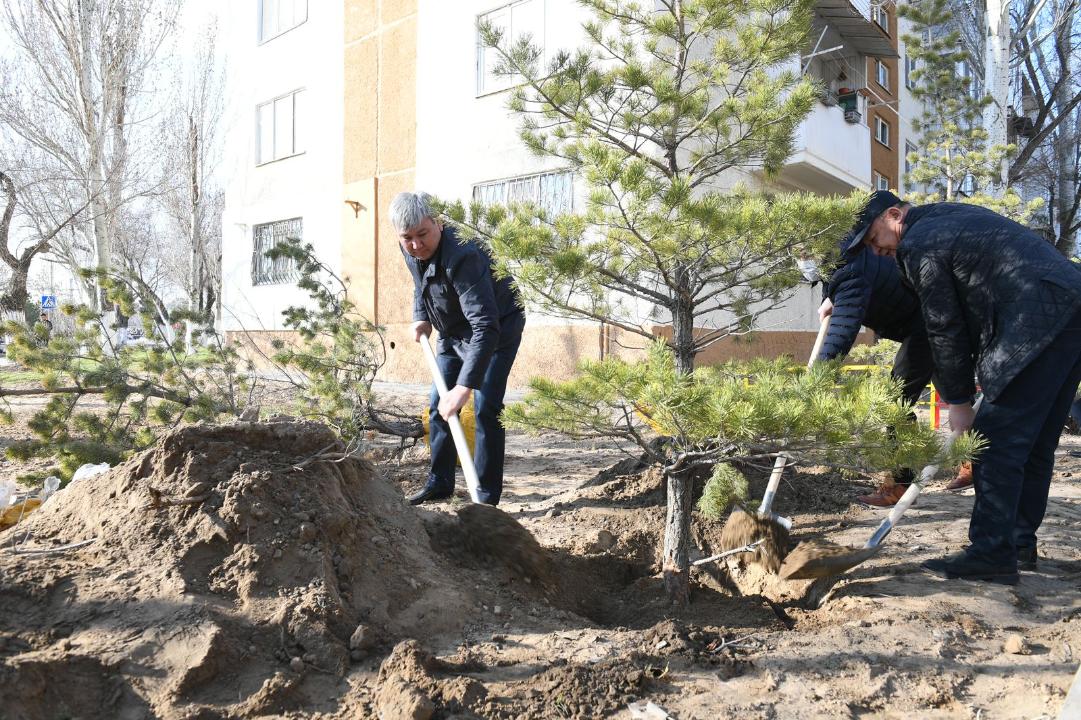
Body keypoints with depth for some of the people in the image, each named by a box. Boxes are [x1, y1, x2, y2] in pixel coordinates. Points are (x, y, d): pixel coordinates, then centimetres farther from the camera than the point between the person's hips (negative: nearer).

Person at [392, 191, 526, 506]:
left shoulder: (462, 256, -39)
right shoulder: (410, 250, -12)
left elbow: (486, 327, -46)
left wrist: (465, 386, -52)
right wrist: (421, 318, -3)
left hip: (498, 330, -8)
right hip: (453, 332, 8)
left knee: (486, 409, -13)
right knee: (439, 406, 10)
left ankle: (486, 497, -5)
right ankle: (439, 483, 23)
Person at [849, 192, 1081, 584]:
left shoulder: (918, 243, -4)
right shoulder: (952, 215, 26)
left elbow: (944, 328, -4)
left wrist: (958, 401, 2)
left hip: (1037, 325, -10)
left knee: (996, 440, -7)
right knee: (1034, 442, 14)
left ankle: (992, 554, -6)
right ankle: (1020, 543, 23)